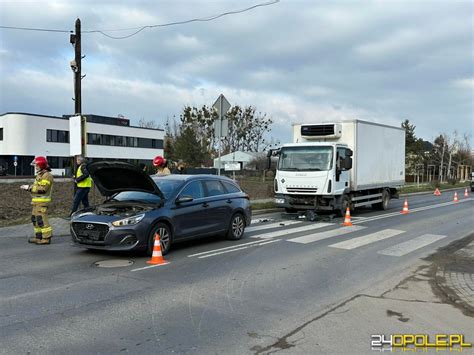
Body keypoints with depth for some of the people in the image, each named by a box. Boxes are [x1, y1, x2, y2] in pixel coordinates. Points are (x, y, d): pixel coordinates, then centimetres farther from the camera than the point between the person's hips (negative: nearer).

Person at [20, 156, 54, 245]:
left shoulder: (47, 175, -14)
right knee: (35, 218, 15)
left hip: (42, 201, -11)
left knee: (42, 219, -11)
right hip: (37, 201, 11)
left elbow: (42, 189, -22)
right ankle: (38, 237, 23)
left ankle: (46, 238, -6)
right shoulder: (40, 175, 19)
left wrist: (29, 187, -18)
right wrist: (27, 187, 6)